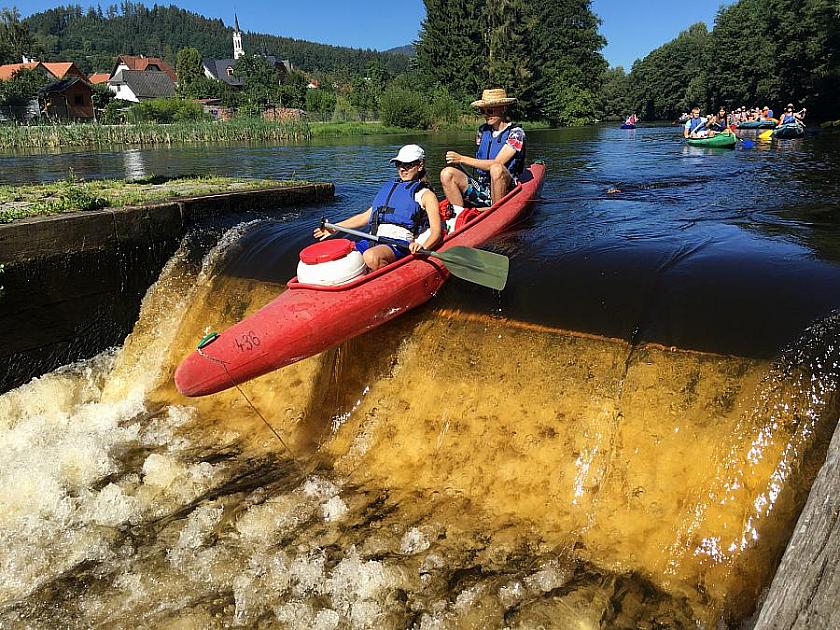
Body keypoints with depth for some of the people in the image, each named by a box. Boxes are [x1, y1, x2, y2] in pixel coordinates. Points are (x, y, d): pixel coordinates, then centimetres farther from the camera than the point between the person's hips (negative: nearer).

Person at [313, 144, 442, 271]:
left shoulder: (425, 194, 10)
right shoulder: (388, 187, 28)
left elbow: (436, 231, -1)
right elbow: (366, 216, 33)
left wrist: (423, 247, -25)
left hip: (399, 243, -6)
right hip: (372, 241, 6)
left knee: (371, 257, -39)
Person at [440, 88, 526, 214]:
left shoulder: (515, 133, -7)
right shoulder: (483, 131, 12)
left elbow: (496, 164, -18)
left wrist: (462, 159, -18)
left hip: (506, 192, -5)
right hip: (482, 189, 5)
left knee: (496, 169, -37)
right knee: (447, 173, -14)